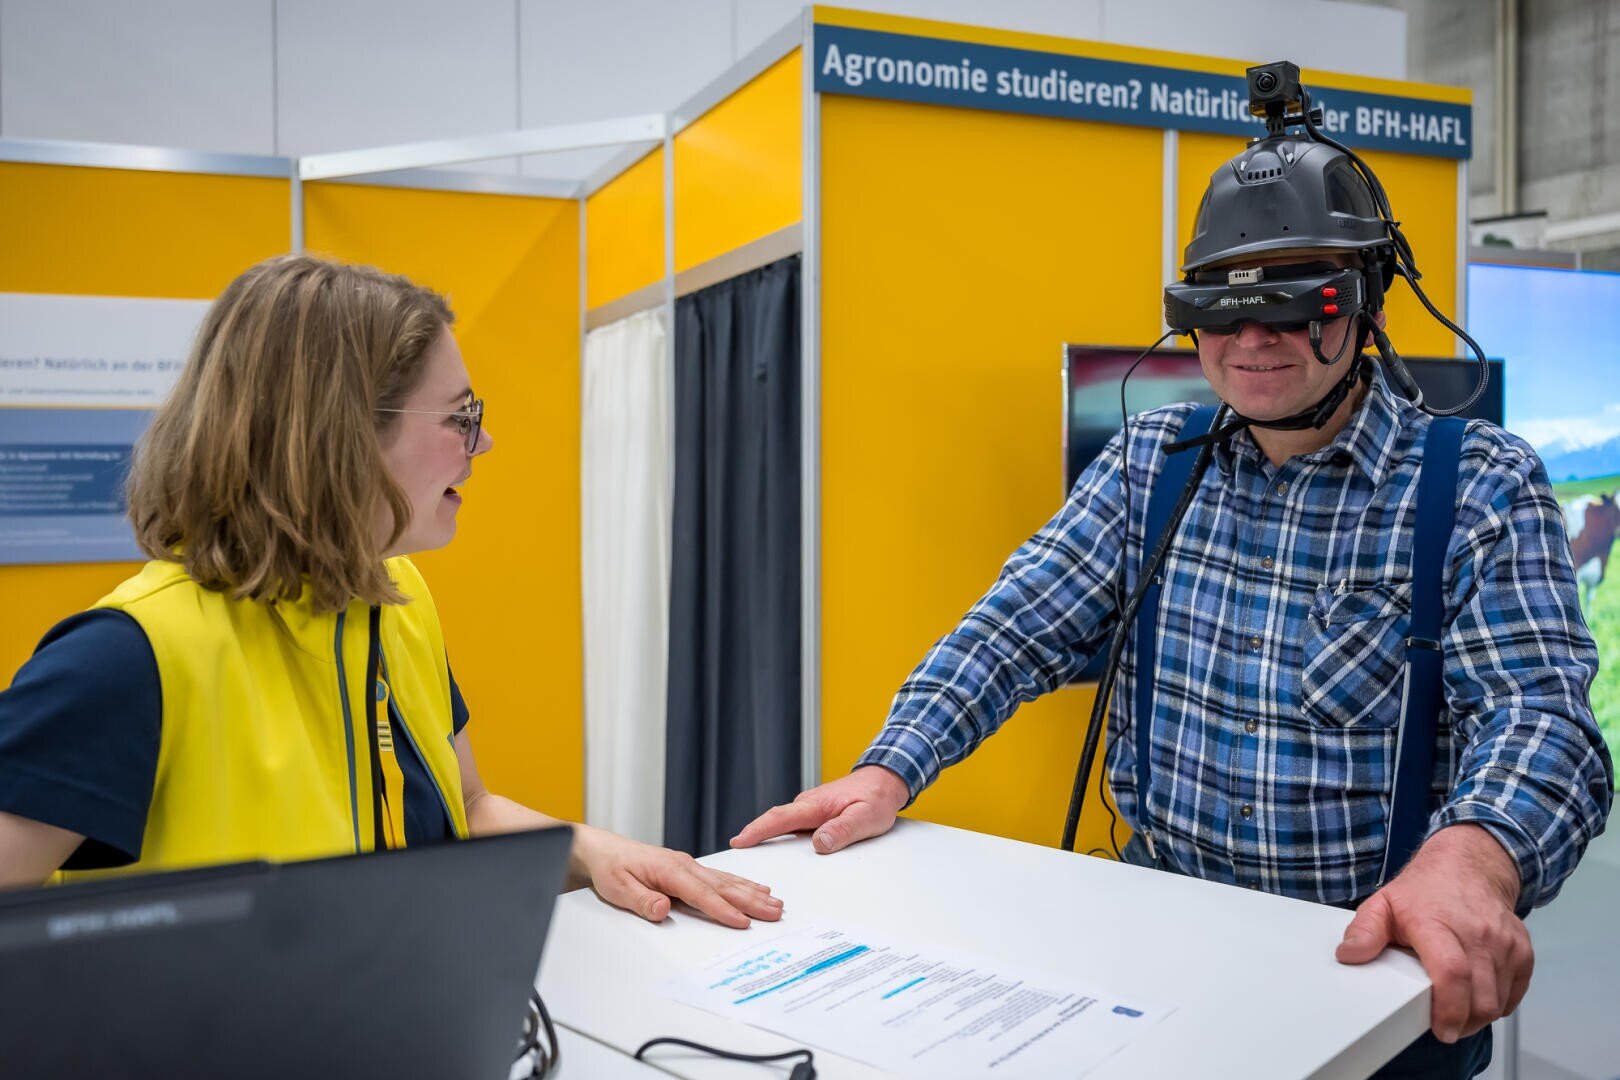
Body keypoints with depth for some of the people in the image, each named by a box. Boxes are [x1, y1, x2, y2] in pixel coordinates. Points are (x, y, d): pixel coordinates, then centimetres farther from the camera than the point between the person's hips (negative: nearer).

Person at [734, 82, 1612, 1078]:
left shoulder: (1485, 487, -6)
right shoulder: (1151, 461, 4)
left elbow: (1539, 711, -17)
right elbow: (1019, 627, -2)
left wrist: (1470, 857, -39)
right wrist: (889, 772, -17)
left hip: (1383, 963, -2)